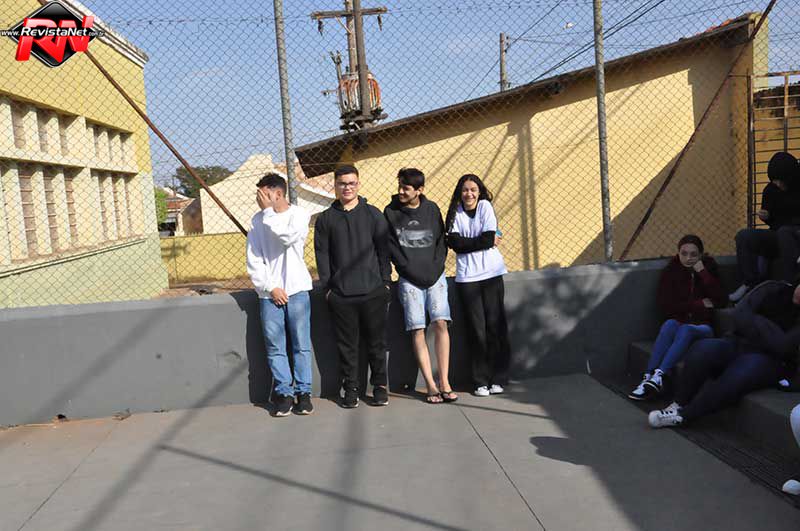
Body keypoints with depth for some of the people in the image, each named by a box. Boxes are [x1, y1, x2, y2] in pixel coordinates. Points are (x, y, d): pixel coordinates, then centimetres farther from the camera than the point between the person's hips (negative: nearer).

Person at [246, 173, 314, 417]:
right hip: (269, 293, 2)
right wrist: (270, 287, -5)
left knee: (301, 346, 2)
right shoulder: (258, 220, 7)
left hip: (296, 290, -2)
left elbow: (286, 237, -21)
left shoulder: (299, 214, -1)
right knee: (275, 348, 3)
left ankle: (303, 392, 13)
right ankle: (284, 392, 14)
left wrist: (269, 211, -11)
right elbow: (253, 260, 4)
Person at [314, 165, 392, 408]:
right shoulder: (325, 219, 8)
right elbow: (322, 255, 8)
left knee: (376, 342, 7)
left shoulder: (373, 214, 6)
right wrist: (327, 286, 1)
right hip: (340, 294, 1)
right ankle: (350, 388, 17)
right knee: (347, 344, 6)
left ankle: (380, 385, 19)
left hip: (373, 290, 0)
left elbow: (383, 250, 7)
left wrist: (385, 281, 2)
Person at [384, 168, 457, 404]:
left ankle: (444, 383, -7)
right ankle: (431, 385, -3)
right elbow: (391, 247, 0)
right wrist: (412, 272, -7)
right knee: (417, 330, -7)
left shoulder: (431, 209, 7)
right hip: (409, 280, -1)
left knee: (440, 323, -11)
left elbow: (441, 241, 9)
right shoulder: (391, 212, 3)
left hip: (435, 276, 1)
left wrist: (436, 268, -4)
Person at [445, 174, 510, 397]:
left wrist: (466, 243, -5)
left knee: (495, 325, -1)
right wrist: (482, 242, -6)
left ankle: (498, 379, 8)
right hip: (467, 276, 1)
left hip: (491, 273, -1)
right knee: (477, 328, 0)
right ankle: (481, 381, 7)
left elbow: (489, 237, -8)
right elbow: (455, 244, -7)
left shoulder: (485, 206, 4)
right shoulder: (455, 212, 7)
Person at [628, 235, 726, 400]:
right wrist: (699, 304, -8)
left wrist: (702, 273, -11)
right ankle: (648, 378, -43)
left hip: (702, 327, 0)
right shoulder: (670, 272, 5)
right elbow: (666, 306, -5)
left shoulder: (709, 269, 9)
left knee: (685, 330, -34)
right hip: (678, 322, 0)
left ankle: (659, 377, -47)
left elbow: (720, 301, -6)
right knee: (669, 324, -34)